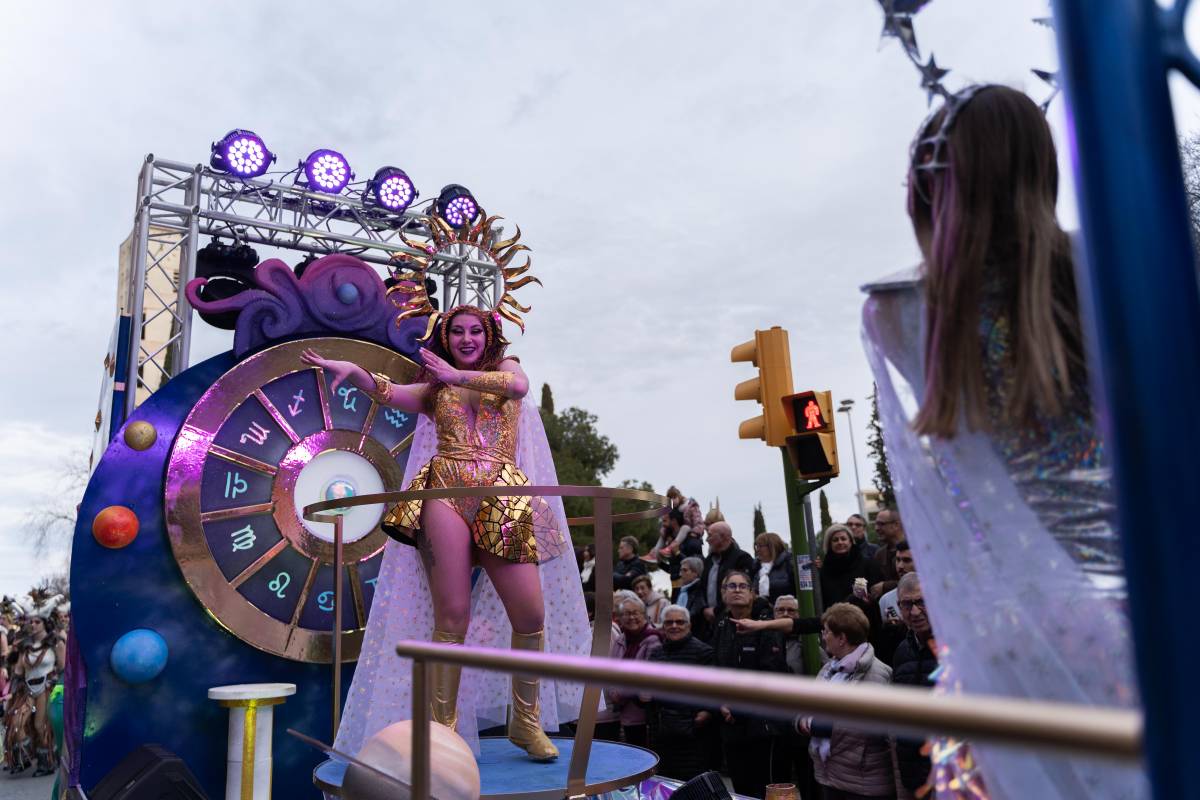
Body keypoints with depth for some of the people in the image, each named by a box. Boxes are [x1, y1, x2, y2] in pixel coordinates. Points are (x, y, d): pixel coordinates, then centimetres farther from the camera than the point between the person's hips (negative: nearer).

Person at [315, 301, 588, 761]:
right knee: (452, 615, -7)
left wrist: (456, 376, -6)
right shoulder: (435, 388, 20)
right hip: (446, 492, 0)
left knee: (531, 613, -5)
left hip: (501, 498, 0)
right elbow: (388, 394, 2)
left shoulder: (505, 367, 20)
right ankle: (444, 726, 5)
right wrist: (354, 373, -17)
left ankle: (526, 720, 14)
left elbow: (518, 384, -5)